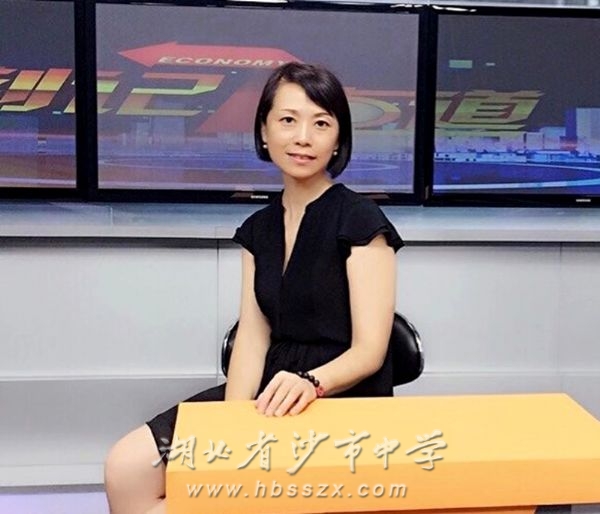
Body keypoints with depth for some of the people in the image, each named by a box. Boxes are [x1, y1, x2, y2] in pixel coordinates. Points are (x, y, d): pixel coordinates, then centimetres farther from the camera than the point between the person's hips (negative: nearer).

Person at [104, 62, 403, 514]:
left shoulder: (361, 221, -9)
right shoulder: (259, 228, 10)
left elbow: (369, 351, -13)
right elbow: (253, 336, 2)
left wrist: (310, 383, -34)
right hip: (272, 393, 5)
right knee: (128, 468, -12)